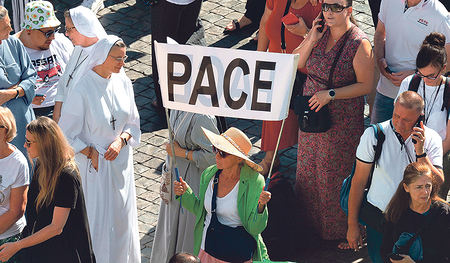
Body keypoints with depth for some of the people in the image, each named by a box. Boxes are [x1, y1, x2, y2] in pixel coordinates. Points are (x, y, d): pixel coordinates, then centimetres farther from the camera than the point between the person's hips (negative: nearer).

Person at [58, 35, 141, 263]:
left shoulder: (122, 82, -4)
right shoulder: (83, 89, -20)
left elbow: (133, 122, 6)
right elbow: (67, 133, -13)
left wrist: (121, 141, -11)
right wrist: (91, 153, -13)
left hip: (121, 160, 5)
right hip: (94, 162, -5)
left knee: (123, 214, 16)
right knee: (99, 217, 4)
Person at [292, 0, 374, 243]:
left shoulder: (359, 43, -18)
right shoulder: (321, 32, -1)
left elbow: (366, 85, -16)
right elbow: (296, 64, 3)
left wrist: (331, 94, -23)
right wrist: (311, 40, -12)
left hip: (342, 121, -6)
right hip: (312, 113, 6)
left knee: (338, 174, 5)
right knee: (309, 168, 18)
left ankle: (345, 230, 22)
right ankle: (311, 219, 38)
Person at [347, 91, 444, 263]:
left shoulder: (432, 139, -6)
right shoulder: (374, 135, -10)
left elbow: (437, 184, -12)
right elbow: (359, 181, -4)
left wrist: (420, 152, -24)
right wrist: (352, 225, -3)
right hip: (379, 216, -1)